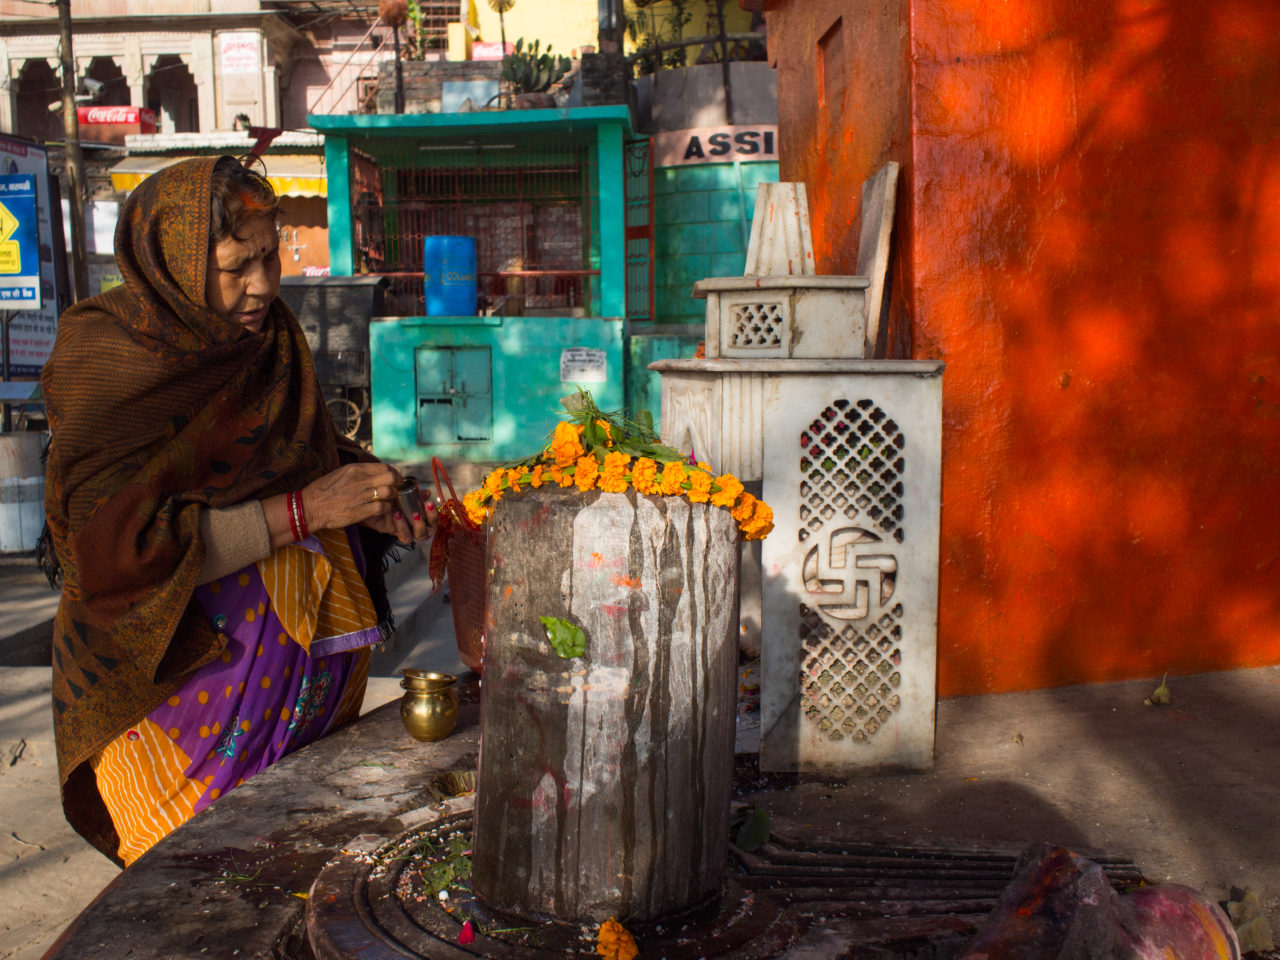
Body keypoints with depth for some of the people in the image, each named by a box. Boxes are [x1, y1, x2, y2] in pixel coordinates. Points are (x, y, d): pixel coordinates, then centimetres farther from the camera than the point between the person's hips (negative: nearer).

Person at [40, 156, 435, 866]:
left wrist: (366, 506, -3)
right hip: (177, 678, -5)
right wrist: (303, 510, -24)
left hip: (306, 668, 5)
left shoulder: (271, 335, 4)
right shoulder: (105, 364, -14)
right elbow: (123, 549, -22)